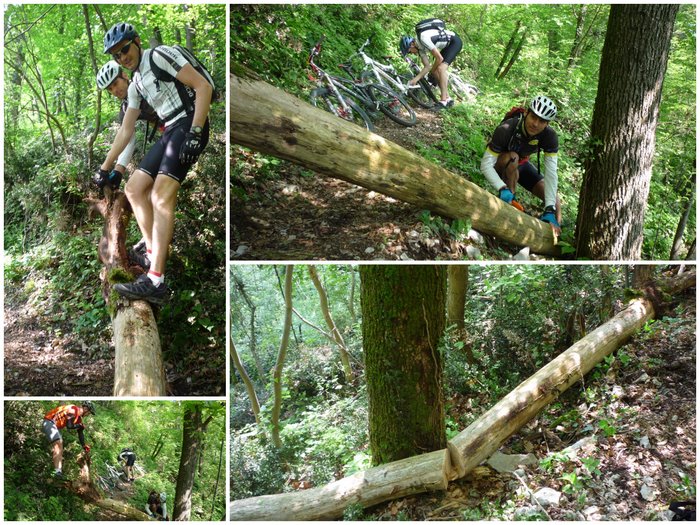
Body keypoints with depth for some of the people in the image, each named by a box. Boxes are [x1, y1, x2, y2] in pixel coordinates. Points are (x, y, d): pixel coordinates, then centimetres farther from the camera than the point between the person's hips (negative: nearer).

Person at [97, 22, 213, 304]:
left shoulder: (160, 55, -3)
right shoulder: (136, 85, 23)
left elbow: (203, 86, -12)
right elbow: (125, 130, 27)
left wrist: (194, 133, -21)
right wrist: (105, 168, 26)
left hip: (189, 124, -10)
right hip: (170, 132, 10)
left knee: (161, 195, -23)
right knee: (134, 189, 6)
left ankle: (155, 281, -31)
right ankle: (153, 254, 6)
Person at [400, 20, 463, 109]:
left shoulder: (423, 39, -28)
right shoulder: (420, 48, 0)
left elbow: (439, 58, -26)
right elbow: (427, 66, 3)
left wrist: (432, 70, -8)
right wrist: (416, 79, -6)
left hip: (455, 41, -10)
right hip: (447, 45, 10)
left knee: (441, 68, -22)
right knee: (435, 70, 3)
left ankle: (444, 101, -21)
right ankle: (448, 99, 10)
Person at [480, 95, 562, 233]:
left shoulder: (550, 136, -27)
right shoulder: (506, 130, -37)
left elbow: (551, 173, -31)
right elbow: (486, 165, -36)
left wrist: (550, 210, -39)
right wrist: (503, 189, -51)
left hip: (522, 164, 3)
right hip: (500, 164, -3)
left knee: (555, 202, -14)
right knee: (512, 157, -38)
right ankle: (510, 203, -19)